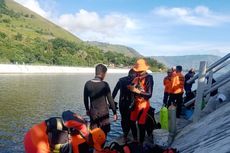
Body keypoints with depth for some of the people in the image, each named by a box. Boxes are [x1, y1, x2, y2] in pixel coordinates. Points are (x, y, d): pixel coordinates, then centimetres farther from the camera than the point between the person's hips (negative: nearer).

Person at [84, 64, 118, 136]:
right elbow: (110, 99, -12)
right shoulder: (104, 84, -16)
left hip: (93, 112, 4)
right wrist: (114, 113, -3)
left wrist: (87, 109, 21)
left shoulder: (88, 84, -5)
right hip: (103, 112, -4)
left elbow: (85, 99, 6)